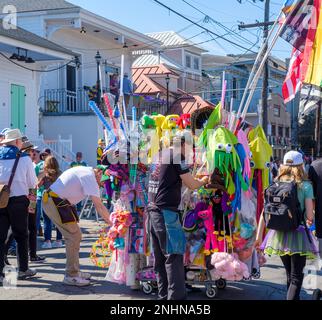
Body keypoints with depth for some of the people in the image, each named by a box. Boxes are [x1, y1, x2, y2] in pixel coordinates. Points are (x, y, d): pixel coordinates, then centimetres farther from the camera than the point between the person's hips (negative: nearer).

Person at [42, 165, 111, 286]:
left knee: (74, 236, 15)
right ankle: (70, 276, 0)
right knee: (74, 237, -6)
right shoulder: (90, 176, -15)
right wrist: (111, 223, -13)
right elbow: (99, 205, -18)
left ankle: (74, 271, 22)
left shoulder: (85, 171, 14)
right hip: (56, 203, -10)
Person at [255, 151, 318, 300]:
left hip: (279, 234, 4)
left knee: (289, 274, 22)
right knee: (296, 277, 2)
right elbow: (309, 216, -10)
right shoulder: (305, 186, -7)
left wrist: (259, 236, 5)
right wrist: (309, 220, 14)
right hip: (297, 234, -4)